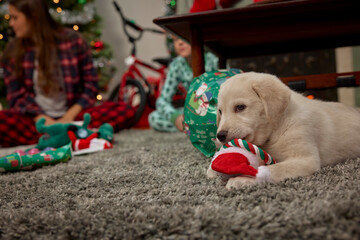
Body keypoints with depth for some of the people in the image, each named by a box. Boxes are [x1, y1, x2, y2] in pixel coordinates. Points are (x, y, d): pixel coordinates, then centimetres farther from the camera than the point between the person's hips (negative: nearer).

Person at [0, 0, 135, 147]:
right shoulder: (13, 52, 4)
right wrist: (46, 122, -16)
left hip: (71, 116, 0)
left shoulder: (73, 41, 0)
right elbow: (17, 97, 1)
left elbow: (90, 85, 1)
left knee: (125, 111, -25)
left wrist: (69, 116, -13)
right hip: (36, 119, 0)